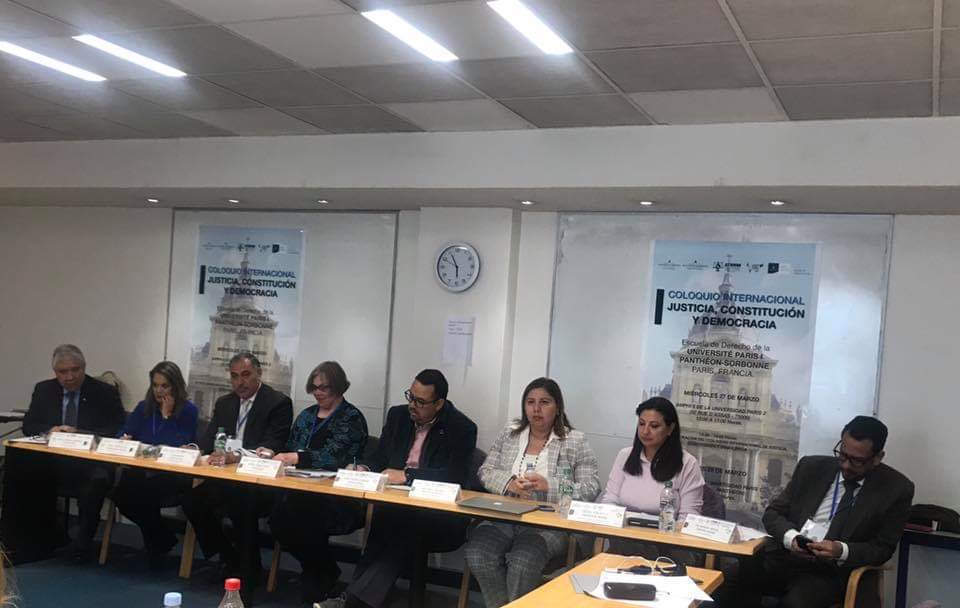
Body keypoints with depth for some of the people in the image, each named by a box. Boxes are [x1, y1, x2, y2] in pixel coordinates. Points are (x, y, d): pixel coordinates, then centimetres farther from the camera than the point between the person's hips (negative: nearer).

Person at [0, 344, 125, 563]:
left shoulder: (105, 393, 2)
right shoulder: (44, 390, 15)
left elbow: (118, 431, -4)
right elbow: (28, 425, 14)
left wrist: (79, 433, -16)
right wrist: (49, 430, -8)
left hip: (89, 461, -4)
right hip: (49, 460, 4)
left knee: (99, 479, -37)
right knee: (18, 469, -27)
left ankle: (82, 542, -17)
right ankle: (44, 536, -10)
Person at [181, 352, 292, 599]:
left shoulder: (279, 403, -6)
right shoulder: (224, 403, 15)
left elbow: (272, 446, -18)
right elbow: (209, 439, 10)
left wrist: (236, 457, -33)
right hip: (226, 477, 6)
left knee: (242, 504, -34)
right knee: (192, 499, -18)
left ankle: (248, 573, -12)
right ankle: (229, 559, 2)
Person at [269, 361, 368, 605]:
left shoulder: (352, 418, -3)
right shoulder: (306, 416, 18)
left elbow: (333, 456, -17)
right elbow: (291, 451, 18)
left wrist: (299, 457, -29)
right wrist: (273, 455, -4)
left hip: (339, 496, -5)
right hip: (304, 490, 5)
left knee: (298, 515, -33)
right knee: (277, 516, -27)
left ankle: (325, 572, -3)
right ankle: (314, 567, 2)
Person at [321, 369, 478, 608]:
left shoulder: (462, 429, -5)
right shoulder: (398, 415, 12)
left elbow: (455, 477, -16)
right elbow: (379, 460, 15)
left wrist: (407, 475, -22)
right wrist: (364, 470, -8)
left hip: (440, 516, -4)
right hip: (398, 505, 4)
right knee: (381, 515, -31)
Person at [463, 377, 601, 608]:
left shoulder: (576, 442, 3)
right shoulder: (509, 434, 15)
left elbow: (591, 489, -3)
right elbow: (485, 472, 13)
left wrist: (548, 485, -17)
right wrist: (509, 484, -8)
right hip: (504, 516, 4)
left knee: (523, 560, -34)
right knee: (478, 554, -26)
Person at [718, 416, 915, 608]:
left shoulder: (896, 489, 0)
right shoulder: (812, 467, 8)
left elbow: (883, 547, 2)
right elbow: (773, 513, 10)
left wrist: (842, 551, -17)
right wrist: (790, 537, -13)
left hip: (832, 570, -2)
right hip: (782, 556, 3)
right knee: (727, 581, -24)